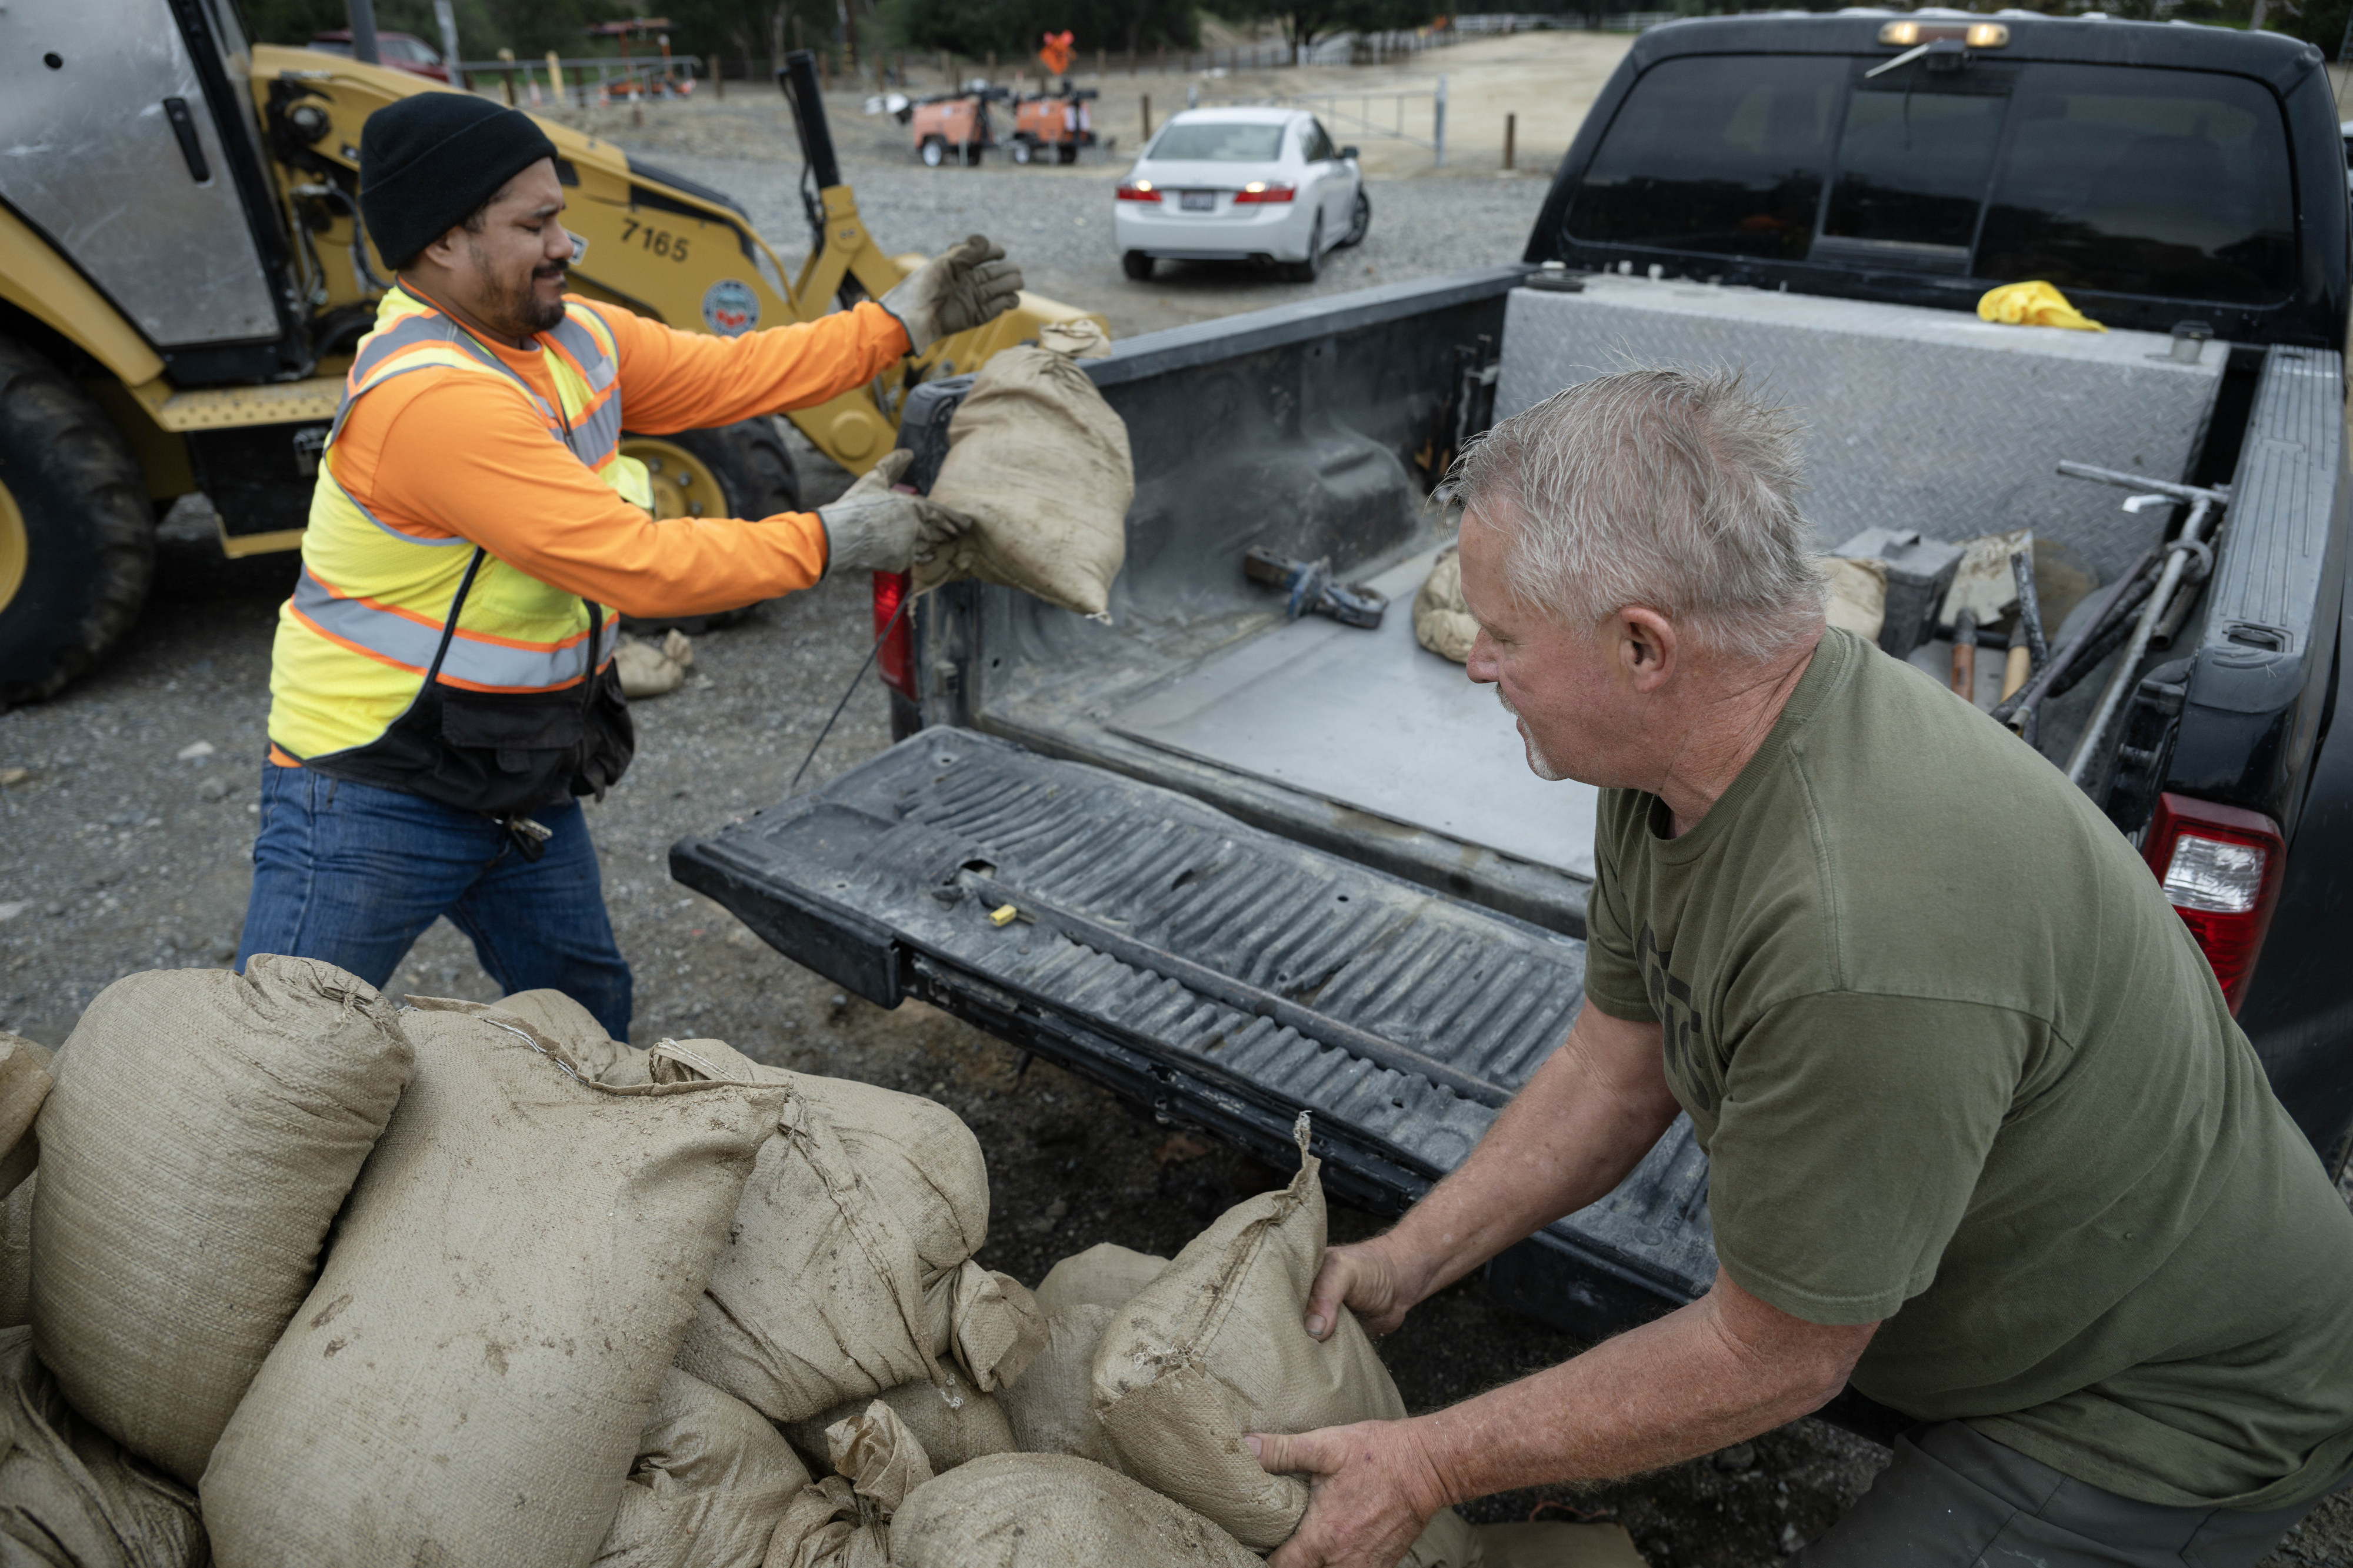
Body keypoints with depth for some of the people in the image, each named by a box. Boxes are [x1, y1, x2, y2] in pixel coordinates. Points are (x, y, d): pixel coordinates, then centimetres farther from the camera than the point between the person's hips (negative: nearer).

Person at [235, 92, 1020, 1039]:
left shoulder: (572, 337, 1)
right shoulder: (430, 398, -28)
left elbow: (728, 376, 8)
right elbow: (635, 564, -29)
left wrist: (904, 322, 4)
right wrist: (829, 542, -22)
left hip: (522, 781, 8)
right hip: (375, 803, -8)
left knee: (586, 1023, 20)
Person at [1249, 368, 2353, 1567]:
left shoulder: (1866, 937, -41)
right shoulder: (1681, 755, -13)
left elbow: (1771, 1363, -26)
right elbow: (1616, 1067, 0)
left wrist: (1432, 1468, -16)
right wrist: (1404, 1264, -4)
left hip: (2180, 1396, -7)